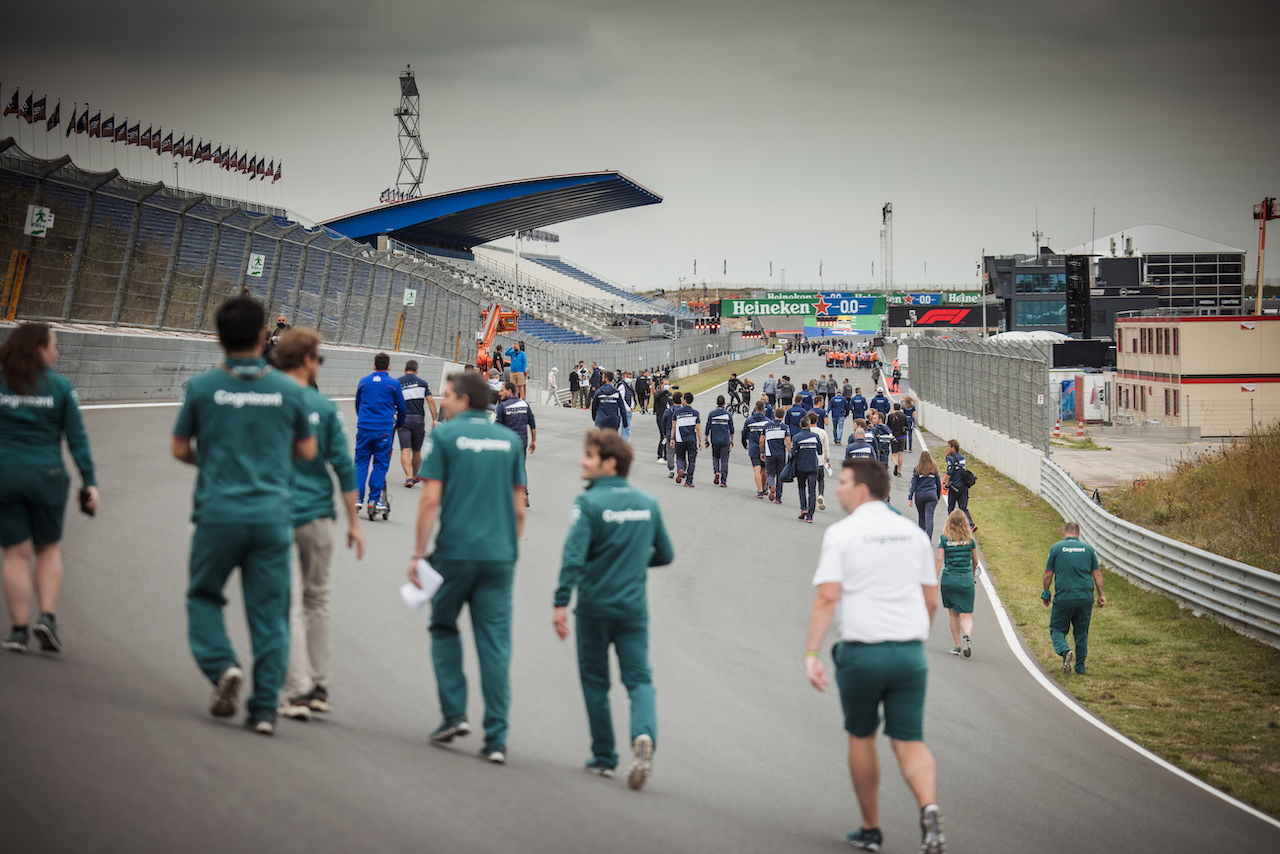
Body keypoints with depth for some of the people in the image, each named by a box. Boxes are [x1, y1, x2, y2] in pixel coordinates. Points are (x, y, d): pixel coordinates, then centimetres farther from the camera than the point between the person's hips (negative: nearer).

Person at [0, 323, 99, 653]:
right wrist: (89, 481, 0)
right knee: (49, 549, 16)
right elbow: (77, 438, -3)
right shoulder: (60, 386, -3)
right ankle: (47, 616, 0)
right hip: (46, 476, 0)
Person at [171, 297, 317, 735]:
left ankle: (222, 666, -5)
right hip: (272, 514, 1)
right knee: (270, 612, 7)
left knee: (203, 596, 18)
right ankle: (265, 707, 5)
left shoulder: (202, 387, -5)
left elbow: (179, 449, 5)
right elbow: (307, 451, 9)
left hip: (218, 514, -1)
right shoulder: (289, 390, -1)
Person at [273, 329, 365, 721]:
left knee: (289, 604, 0)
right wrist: (353, 522, 5)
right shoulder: (324, 407, -1)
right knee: (316, 599, 16)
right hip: (318, 514, 1)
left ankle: (297, 692, -5)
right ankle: (319, 687, 20)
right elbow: (343, 466, -1)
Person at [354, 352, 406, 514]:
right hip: (384, 429, -2)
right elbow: (401, 407, 9)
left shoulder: (363, 382, 8)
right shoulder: (393, 384, 0)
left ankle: (357, 498, 3)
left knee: (361, 463, 9)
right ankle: (374, 499, 1)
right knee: (380, 464, 3)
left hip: (364, 428, 2)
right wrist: (399, 425, 28)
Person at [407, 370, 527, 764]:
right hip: (500, 556, 3)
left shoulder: (445, 436, -2)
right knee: (495, 645, 2)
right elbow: (519, 508, 10)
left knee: (444, 628, 18)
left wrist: (417, 554, -3)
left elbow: (431, 500, -8)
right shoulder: (509, 439, 10)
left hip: (455, 553, -3)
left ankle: (454, 713, 6)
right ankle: (496, 738, -1)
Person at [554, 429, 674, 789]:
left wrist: (561, 604, -21)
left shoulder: (589, 503, -12)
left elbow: (574, 556, -21)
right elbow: (665, 555, 12)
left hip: (595, 607, -3)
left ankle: (604, 757, 15)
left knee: (595, 681, 11)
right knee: (639, 678, 4)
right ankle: (644, 734, -24)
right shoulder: (648, 503, 4)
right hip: (634, 608, 3)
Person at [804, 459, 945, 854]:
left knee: (861, 737, 16)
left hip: (861, 653, -3)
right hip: (910, 652, 3)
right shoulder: (913, 532, 11)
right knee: (909, 741, 4)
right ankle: (929, 809, -23)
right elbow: (931, 601, 14)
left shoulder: (841, 533, -4)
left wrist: (811, 654, -15)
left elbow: (827, 597, -13)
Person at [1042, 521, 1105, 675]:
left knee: (1057, 629, 9)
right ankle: (1080, 667, 16)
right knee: (1081, 632, 14)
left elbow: (1048, 574, 1)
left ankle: (1065, 651, -19)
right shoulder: (1088, 548, 7)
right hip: (1085, 598, 3)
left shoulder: (1056, 547, 1)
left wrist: (1045, 593, 14)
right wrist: (1101, 595, 11)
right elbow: (1097, 573, 6)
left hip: (1063, 598, -2)